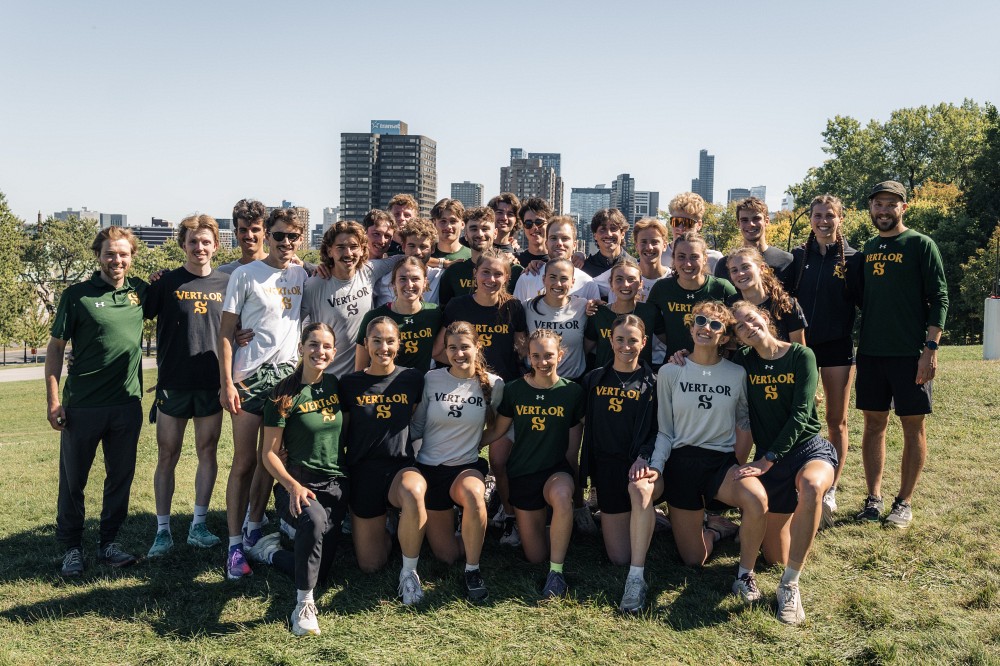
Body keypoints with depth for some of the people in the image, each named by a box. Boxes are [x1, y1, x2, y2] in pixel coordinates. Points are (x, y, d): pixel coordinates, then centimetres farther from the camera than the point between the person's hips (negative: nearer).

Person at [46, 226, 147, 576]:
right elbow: (55, 347, -2)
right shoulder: (77, 295, -5)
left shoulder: (140, 291, 5)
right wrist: (53, 400, -8)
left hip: (127, 403, 3)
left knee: (121, 476, 11)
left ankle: (109, 543, 26)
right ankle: (71, 547, 23)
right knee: (73, 479, 8)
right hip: (82, 405, -3)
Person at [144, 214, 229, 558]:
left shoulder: (226, 284, 5)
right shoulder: (166, 283, -1)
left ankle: (198, 525, 19)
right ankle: (163, 530, 14)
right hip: (173, 384, -2)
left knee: (207, 453, 8)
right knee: (167, 457, 4)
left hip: (212, 384, 2)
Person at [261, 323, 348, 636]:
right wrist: (293, 486, -23)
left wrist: (350, 475, 6)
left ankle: (271, 549, 35)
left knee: (321, 571, 5)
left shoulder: (336, 386, 5)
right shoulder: (286, 394, -9)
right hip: (298, 486, -5)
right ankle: (304, 603, -24)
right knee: (314, 519, -40)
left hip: (336, 486, 5)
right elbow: (269, 454, -9)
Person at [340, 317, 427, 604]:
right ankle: (379, 528, 39)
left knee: (413, 494, -40)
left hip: (401, 467, -1)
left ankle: (409, 571, -16)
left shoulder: (412, 379, 0)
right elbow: (341, 433, 8)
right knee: (370, 565, 3)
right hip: (363, 471, 1)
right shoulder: (350, 384, 0)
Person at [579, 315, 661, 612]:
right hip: (608, 466, 3)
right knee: (619, 557, -1)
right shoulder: (594, 379, 10)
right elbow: (587, 426, 13)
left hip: (644, 464, -3)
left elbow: (661, 429, -2)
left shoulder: (653, 383, 2)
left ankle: (637, 578, -35)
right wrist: (587, 471, 6)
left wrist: (644, 458, -20)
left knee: (640, 489, -42)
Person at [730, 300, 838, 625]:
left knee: (810, 486, -42)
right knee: (775, 558, 4)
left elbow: (800, 415, -15)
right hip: (767, 458, 3)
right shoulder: (744, 362, 1)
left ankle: (789, 585, -30)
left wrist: (767, 460, -20)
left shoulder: (801, 356, -8)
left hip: (809, 448, -3)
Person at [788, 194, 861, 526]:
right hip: (801, 343, 2)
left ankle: (830, 489, 15)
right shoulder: (798, 256, 5)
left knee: (836, 420, 4)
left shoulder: (852, 258, 0)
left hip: (837, 346, -1)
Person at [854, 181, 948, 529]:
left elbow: (939, 299, -8)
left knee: (913, 426, 3)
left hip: (910, 353, -5)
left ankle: (904, 502, 12)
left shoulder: (921, 245, -3)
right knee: (874, 423, 8)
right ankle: (873, 497, 16)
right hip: (870, 352, 5)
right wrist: (862, 340, 8)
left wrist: (930, 348, -15)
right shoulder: (868, 248, 12)